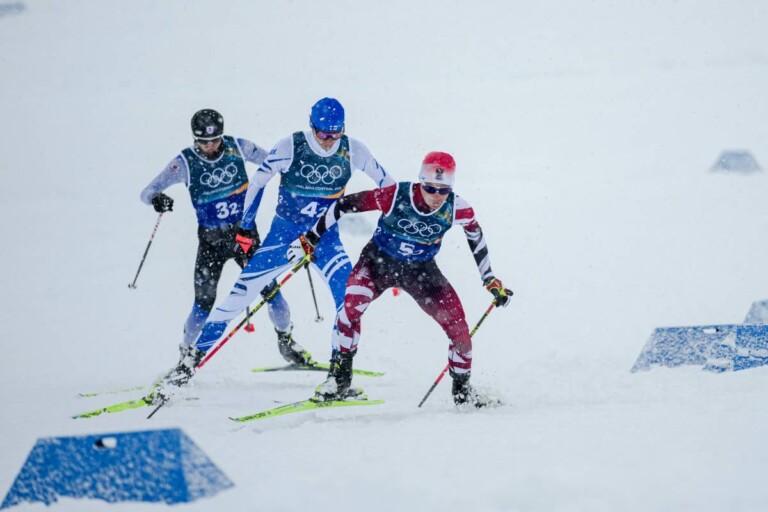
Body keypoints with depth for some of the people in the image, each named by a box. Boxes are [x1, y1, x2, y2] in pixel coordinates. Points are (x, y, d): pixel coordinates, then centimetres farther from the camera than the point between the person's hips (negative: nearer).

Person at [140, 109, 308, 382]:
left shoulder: (237, 147, -6)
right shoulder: (185, 162, -10)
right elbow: (148, 191, -11)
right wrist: (156, 199, -34)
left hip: (244, 231, 1)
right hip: (210, 238, -1)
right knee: (204, 302, -9)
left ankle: (286, 340, 19)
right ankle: (186, 354, 10)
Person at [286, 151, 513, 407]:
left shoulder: (456, 208, -20)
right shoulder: (395, 197, -28)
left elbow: (476, 236, 2)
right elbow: (344, 205, -17)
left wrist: (490, 281, 8)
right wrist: (310, 238, -11)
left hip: (421, 270, 2)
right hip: (379, 261, -2)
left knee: (457, 324, -8)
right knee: (352, 305, -29)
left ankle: (462, 390, 18)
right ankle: (340, 378, -14)